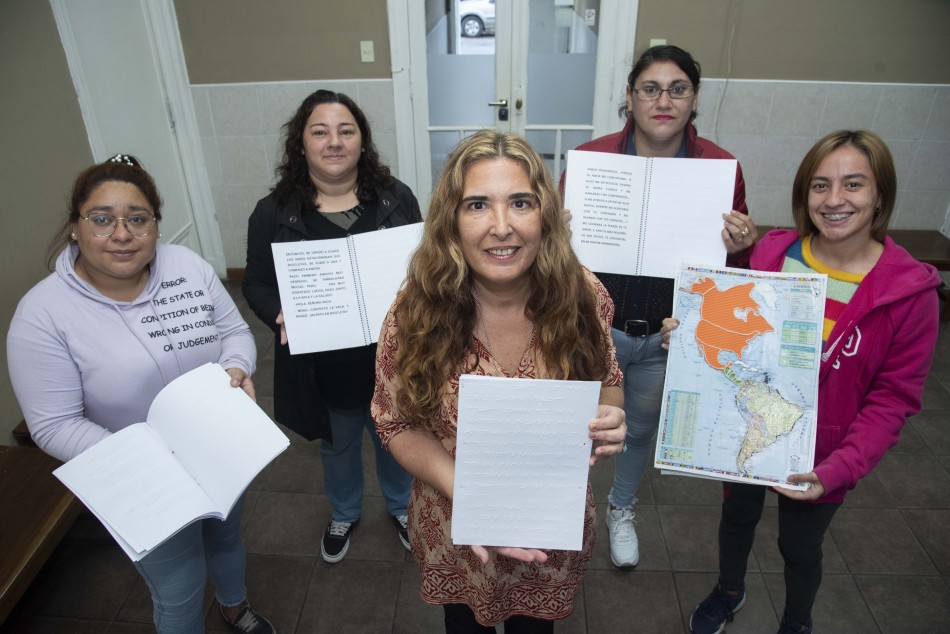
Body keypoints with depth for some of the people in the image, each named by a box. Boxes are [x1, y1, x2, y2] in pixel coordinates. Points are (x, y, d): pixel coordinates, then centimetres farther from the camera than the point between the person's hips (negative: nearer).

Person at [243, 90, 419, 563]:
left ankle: (401, 506, 55)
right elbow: (257, 284, -1)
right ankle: (343, 515, 55)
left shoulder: (395, 198, -6)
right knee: (337, 447, 24)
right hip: (322, 366, 0)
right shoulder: (274, 212, -8)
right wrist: (280, 315, -22)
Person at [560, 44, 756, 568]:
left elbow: (732, 267, 2)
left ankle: (622, 509, 54)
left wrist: (741, 246, -20)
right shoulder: (591, 157, -12)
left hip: (669, 333, 2)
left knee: (642, 426, 24)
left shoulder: (720, 167, -7)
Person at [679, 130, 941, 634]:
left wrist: (838, 469, -25)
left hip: (817, 458, -2)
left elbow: (893, 399, -14)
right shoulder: (771, 254, -11)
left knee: (799, 547, 20)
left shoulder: (910, 291, -18)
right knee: (738, 516, 25)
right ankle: (728, 592, 57)